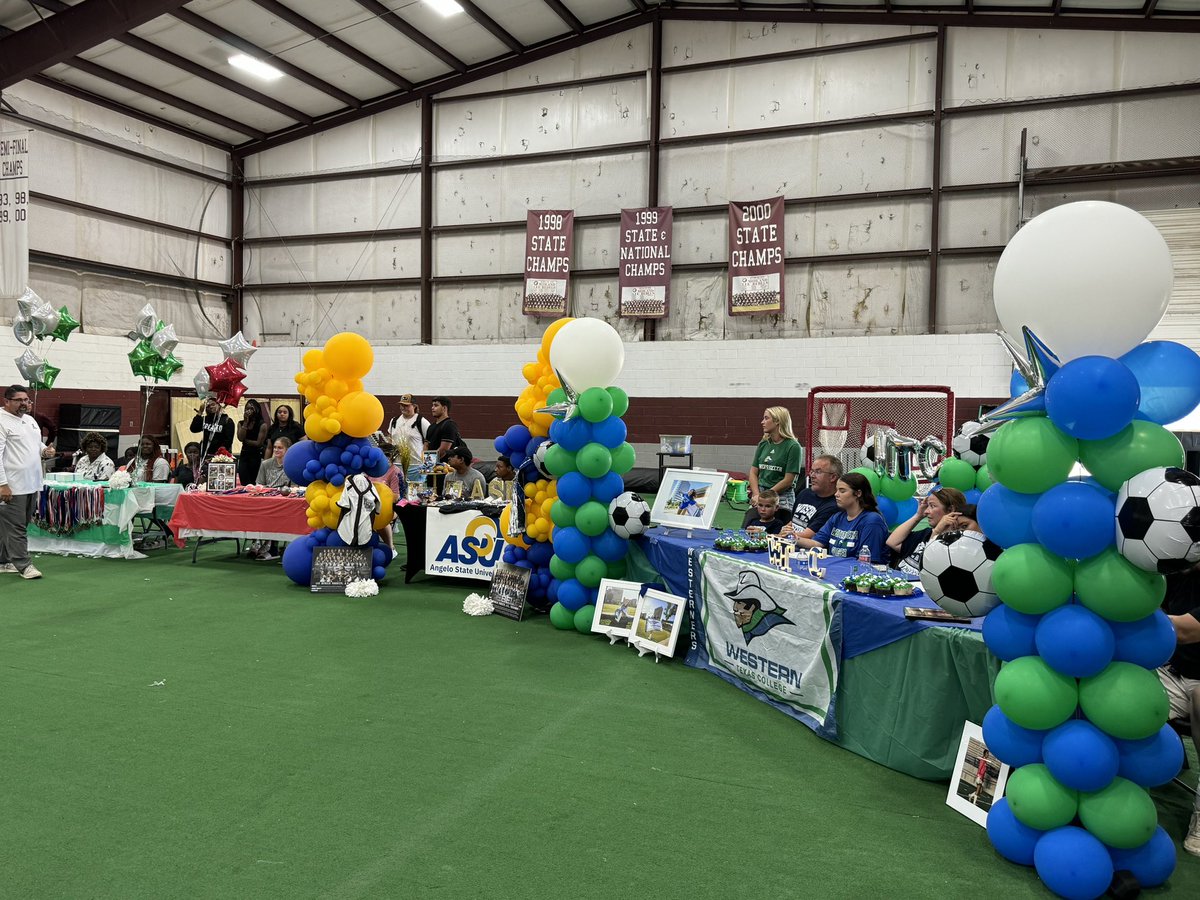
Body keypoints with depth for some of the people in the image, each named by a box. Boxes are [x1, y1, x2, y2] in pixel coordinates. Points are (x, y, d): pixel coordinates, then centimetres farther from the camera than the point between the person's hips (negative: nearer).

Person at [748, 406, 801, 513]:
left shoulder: (793, 446, -6)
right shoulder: (763, 444, 11)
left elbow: (788, 480, -9)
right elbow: (753, 473, 11)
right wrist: (756, 495, -5)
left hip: (782, 497, -5)